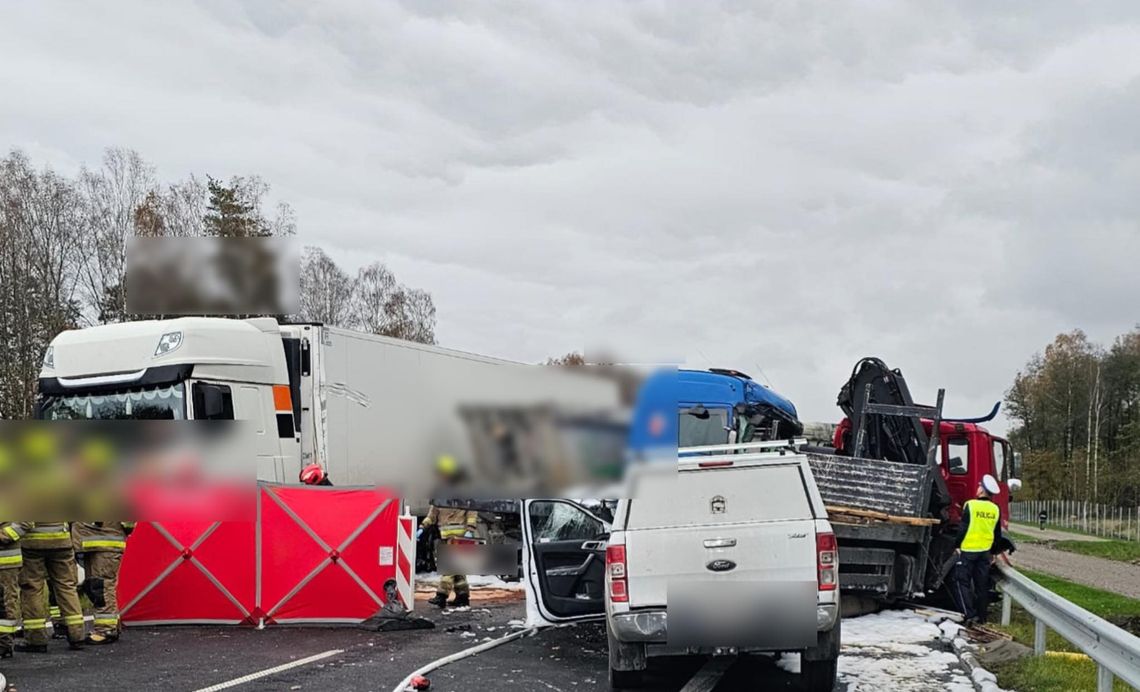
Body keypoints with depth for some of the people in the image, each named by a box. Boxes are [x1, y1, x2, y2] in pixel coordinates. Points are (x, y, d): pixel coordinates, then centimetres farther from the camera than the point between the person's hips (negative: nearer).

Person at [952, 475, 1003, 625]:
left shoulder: (970, 505, -12)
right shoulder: (995, 509, 5)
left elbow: (963, 528, -12)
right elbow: (997, 535, 12)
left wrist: (957, 545, -2)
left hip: (967, 550, -5)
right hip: (985, 551, 5)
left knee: (962, 582, 0)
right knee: (982, 584, 12)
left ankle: (969, 615, -10)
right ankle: (981, 617, 17)